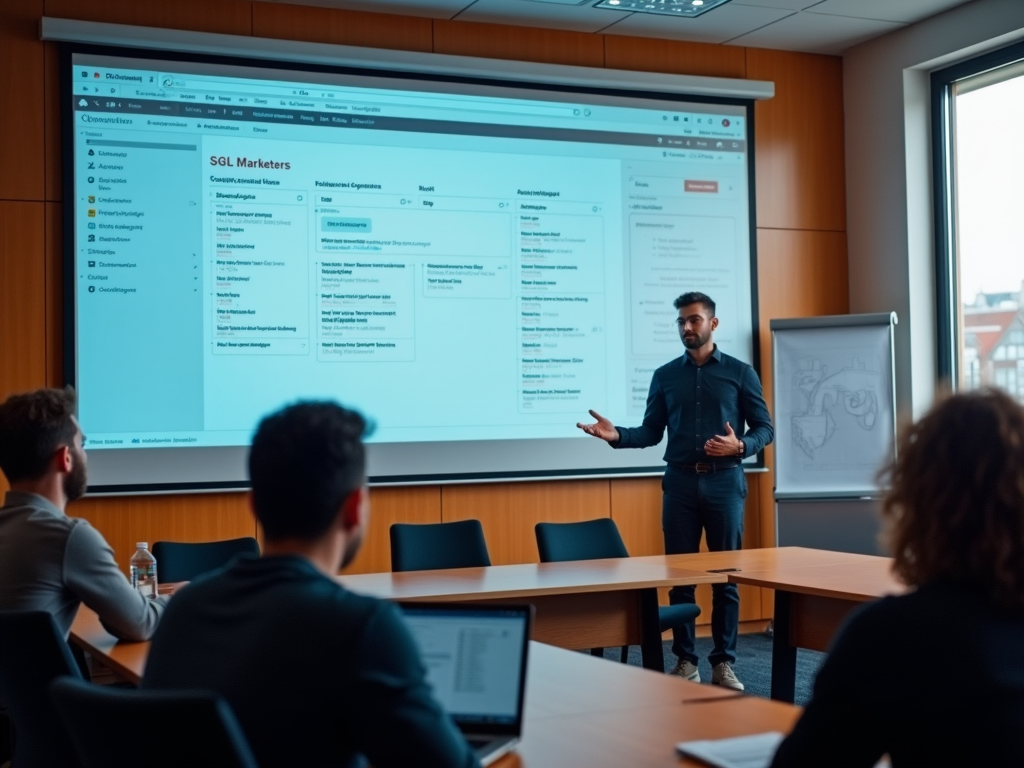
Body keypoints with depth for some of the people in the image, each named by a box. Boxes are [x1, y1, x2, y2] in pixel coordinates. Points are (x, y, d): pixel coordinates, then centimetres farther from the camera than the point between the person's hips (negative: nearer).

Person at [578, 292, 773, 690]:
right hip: (680, 482, 2)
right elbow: (652, 432, 8)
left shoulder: (740, 372, 4)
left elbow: (764, 427, 4)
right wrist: (617, 435, -10)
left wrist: (740, 445, -16)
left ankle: (724, 662, 9)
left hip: (724, 481, -2)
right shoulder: (665, 376, 9)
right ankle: (685, 660, 12)